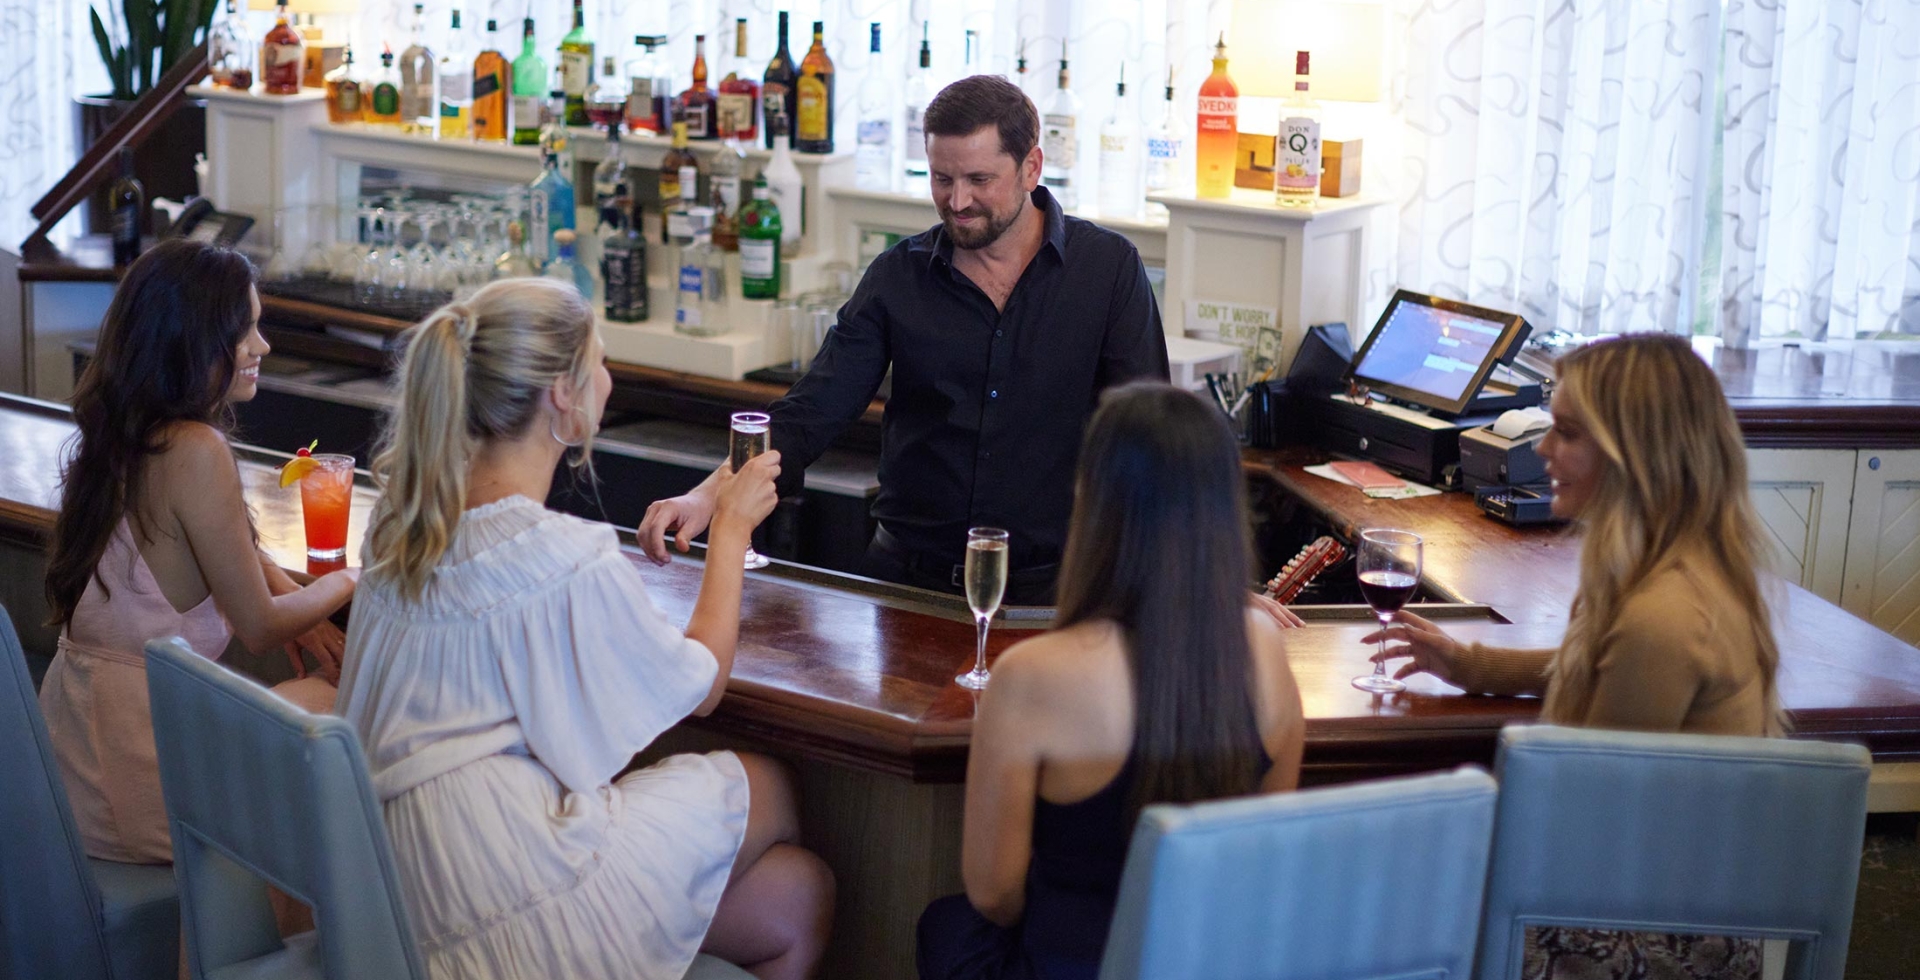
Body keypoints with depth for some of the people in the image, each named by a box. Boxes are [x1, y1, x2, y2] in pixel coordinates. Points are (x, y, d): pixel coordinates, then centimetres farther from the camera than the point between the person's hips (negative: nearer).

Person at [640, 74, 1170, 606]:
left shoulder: (1108, 267, 0)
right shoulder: (898, 276, 4)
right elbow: (808, 416, 2)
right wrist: (707, 496, -14)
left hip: (1047, 583, -2)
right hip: (909, 577, 2)